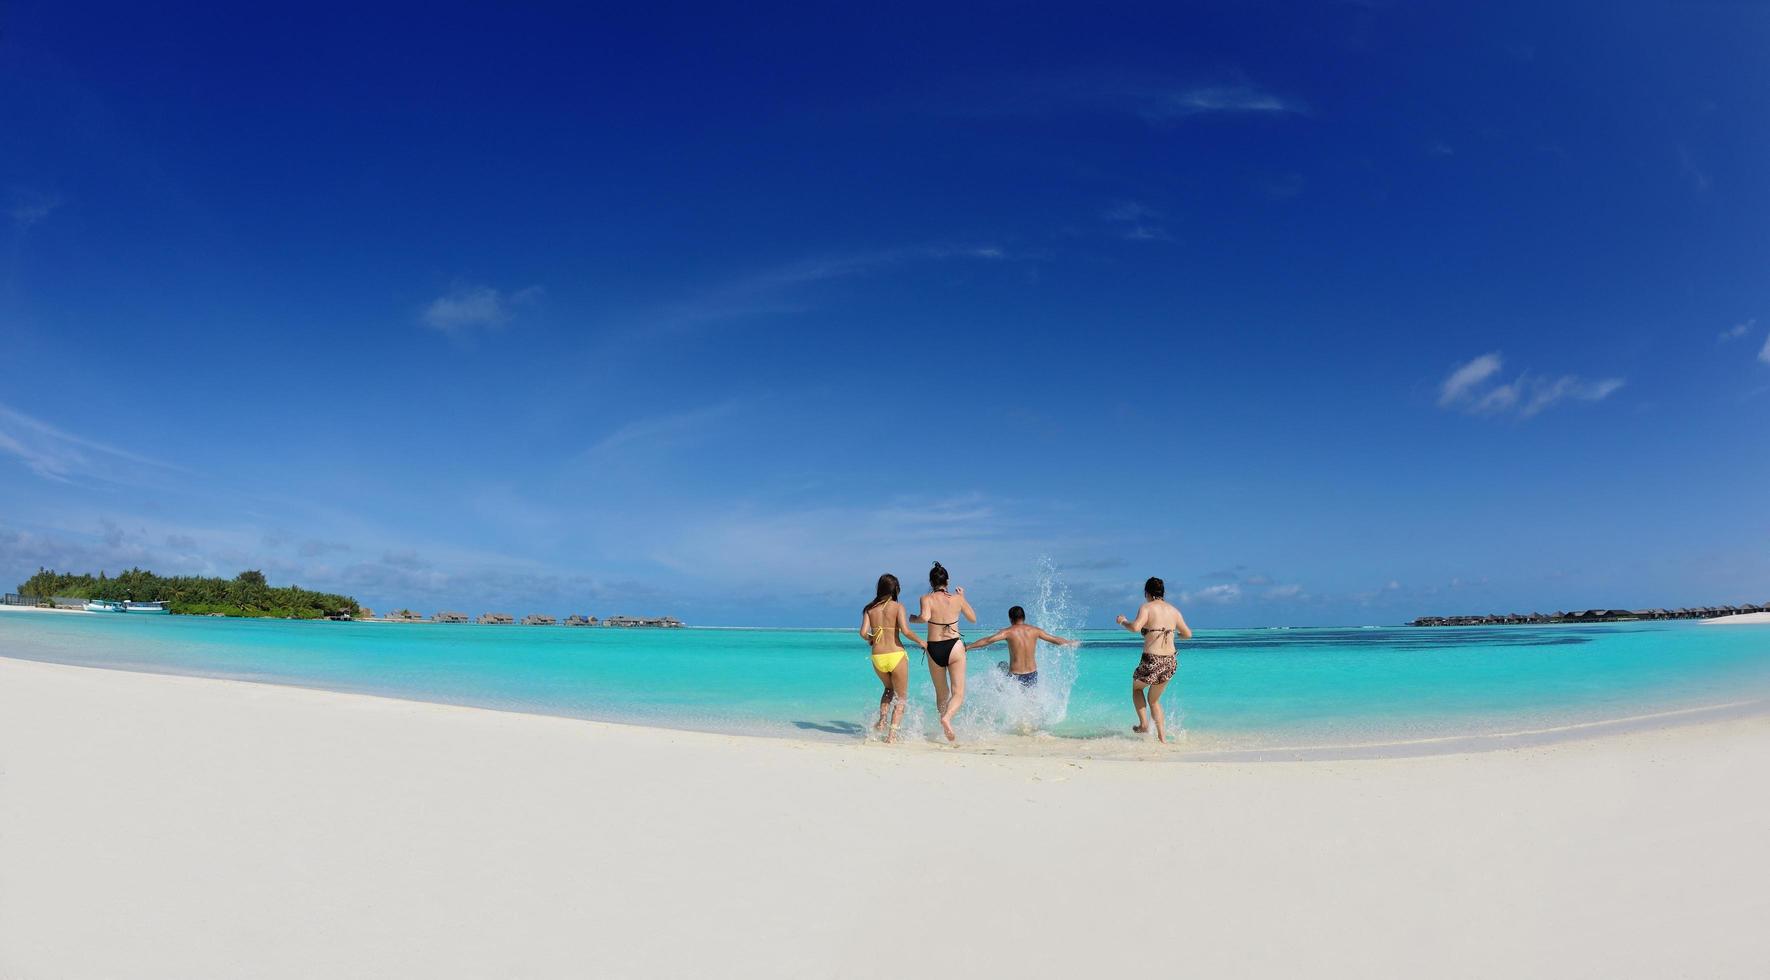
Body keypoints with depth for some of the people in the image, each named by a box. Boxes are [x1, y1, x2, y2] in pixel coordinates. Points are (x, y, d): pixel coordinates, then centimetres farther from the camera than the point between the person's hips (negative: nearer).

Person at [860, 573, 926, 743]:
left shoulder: (869, 608, 4)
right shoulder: (898, 606, -5)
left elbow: (863, 633, -5)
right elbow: (905, 631, -17)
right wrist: (921, 642, -1)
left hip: (877, 658, 4)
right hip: (896, 656, -3)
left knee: (889, 689, 31)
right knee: (901, 697, 14)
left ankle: (881, 720, 15)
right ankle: (892, 733, 1)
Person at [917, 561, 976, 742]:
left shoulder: (926, 599, -3)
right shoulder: (957, 598, 3)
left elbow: (925, 617, -23)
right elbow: (973, 618, 17)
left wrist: (914, 618, -2)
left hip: (934, 649, 1)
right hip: (954, 646, -1)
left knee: (941, 694, 18)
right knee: (958, 693, -2)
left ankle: (944, 724, 21)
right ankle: (947, 718, -28)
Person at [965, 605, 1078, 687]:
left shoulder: (1009, 632, -7)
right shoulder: (1035, 630, 3)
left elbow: (988, 640, -18)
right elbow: (1055, 640, 15)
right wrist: (1071, 642, 32)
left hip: (1015, 676, -3)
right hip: (1032, 675, 4)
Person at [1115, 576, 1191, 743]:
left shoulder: (1147, 608, -7)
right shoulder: (1173, 610, 10)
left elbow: (1135, 627, -23)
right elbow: (1188, 634, 17)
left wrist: (1123, 621, -4)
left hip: (1152, 660, -5)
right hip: (1171, 661, 5)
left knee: (1136, 687, 25)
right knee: (1154, 699, 23)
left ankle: (1144, 723, 12)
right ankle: (1162, 736, 17)